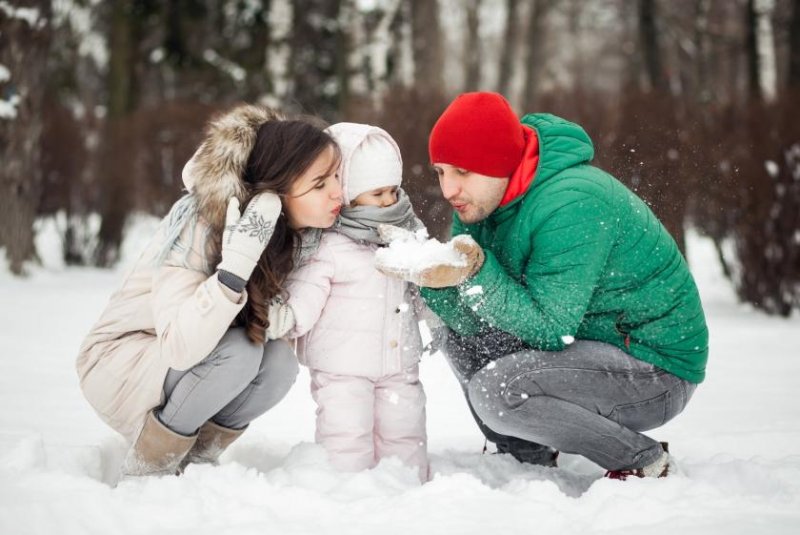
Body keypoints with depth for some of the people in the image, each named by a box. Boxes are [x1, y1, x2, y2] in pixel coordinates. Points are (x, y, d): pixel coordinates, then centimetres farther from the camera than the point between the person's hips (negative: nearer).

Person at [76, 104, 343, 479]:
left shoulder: (291, 232, -8)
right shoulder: (198, 223, -30)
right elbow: (181, 347, -39)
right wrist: (236, 265, -49)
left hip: (191, 361, 6)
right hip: (118, 366, -6)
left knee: (279, 361, -20)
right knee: (239, 352, -30)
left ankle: (192, 462, 1)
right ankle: (147, 469, -10)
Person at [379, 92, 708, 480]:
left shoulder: (573, 204, -27)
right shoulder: (481, 199, 0)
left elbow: (549, 330, -28)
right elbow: (471, 320, -3)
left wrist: (477, 273, -36)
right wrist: (431, 279, -23)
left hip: (657, 371, -9)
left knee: (497, 389, -27)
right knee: (463, 338, 8)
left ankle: (644, 462, -10)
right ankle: (531, 462, 18)